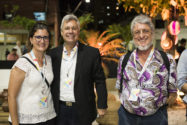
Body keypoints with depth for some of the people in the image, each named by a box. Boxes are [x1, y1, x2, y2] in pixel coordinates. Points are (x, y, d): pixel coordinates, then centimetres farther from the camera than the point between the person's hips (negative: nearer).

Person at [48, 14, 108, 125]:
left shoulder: (92, 53, -5)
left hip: (82, 112, -2)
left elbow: (100, 81, -3)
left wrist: (102, 106, -6)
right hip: (59, 110, 2)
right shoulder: (53, 54, 2)